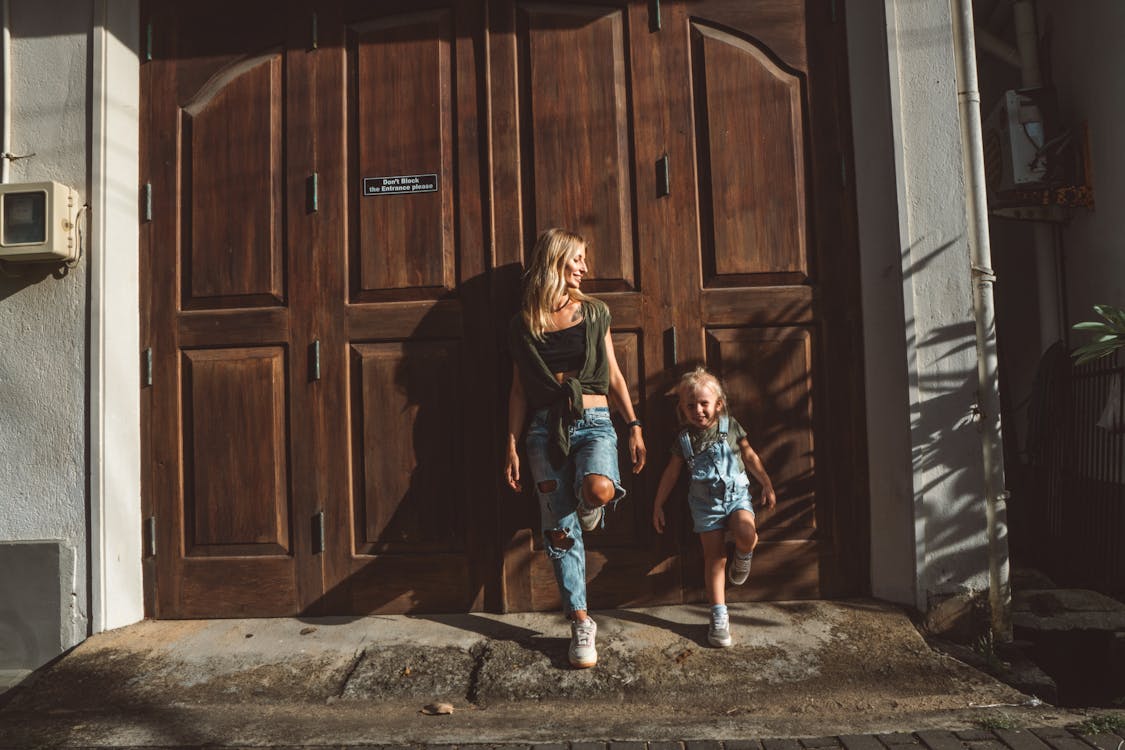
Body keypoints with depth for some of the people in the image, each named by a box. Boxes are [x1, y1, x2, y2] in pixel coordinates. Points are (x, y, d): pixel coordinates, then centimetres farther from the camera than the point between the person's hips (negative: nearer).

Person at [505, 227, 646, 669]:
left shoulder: (593, 313, 10)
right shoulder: (523, 324, 8)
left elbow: (613, 376, 12)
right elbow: (519, 389, 10)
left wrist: (634, 426, 6)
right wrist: (512, 445, 5)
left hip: (593, 423, 0)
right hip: (545, 429, 0)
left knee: (598, 489, -31)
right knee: (560, 532, -3)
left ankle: (588, 506, 8)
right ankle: (581, 624, 12)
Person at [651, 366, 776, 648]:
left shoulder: (731, 426, -1)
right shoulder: (684, 438, 0)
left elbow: (750, 456, 9)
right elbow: (671, 473, 7)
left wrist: (767, 485, 8)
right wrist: (658, 505, 7)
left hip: (736, 494, 0)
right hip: (706, 502, 1)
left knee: (747, 536, -27)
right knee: (714, 556, 0)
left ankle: (742, 556, 10)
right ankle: (719, 616, 9)